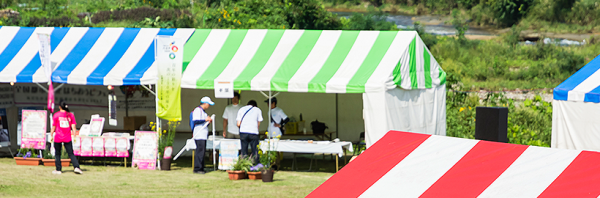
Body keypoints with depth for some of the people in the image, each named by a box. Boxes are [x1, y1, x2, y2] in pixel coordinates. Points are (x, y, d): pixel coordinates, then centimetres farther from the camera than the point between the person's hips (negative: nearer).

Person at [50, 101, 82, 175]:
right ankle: (76, 167, -10)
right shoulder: (70, 115, 2)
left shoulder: (56, 115, -5)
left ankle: (58, 170, 11)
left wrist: (51, 136, 7)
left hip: (58, 137, -2)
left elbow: (53, 127, -2)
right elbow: (73, 127, 0)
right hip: (67, 138, 2)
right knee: (71, 154, 6)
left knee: (57, 154, 10)